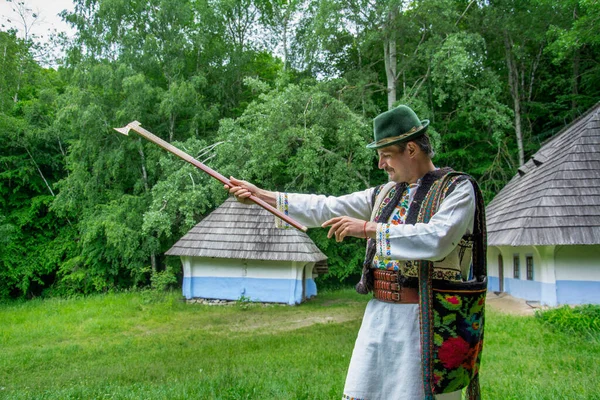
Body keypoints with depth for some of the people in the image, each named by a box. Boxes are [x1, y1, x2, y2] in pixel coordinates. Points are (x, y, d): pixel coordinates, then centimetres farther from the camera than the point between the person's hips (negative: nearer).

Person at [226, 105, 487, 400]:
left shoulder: (457, 188, -4)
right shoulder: (386, 193, 13)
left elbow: (436, 239, -22)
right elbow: (326, 208, 13)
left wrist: (368, 228, -21)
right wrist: (261, 195, 10)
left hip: (426, 320, -5)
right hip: (380, 313, 6)